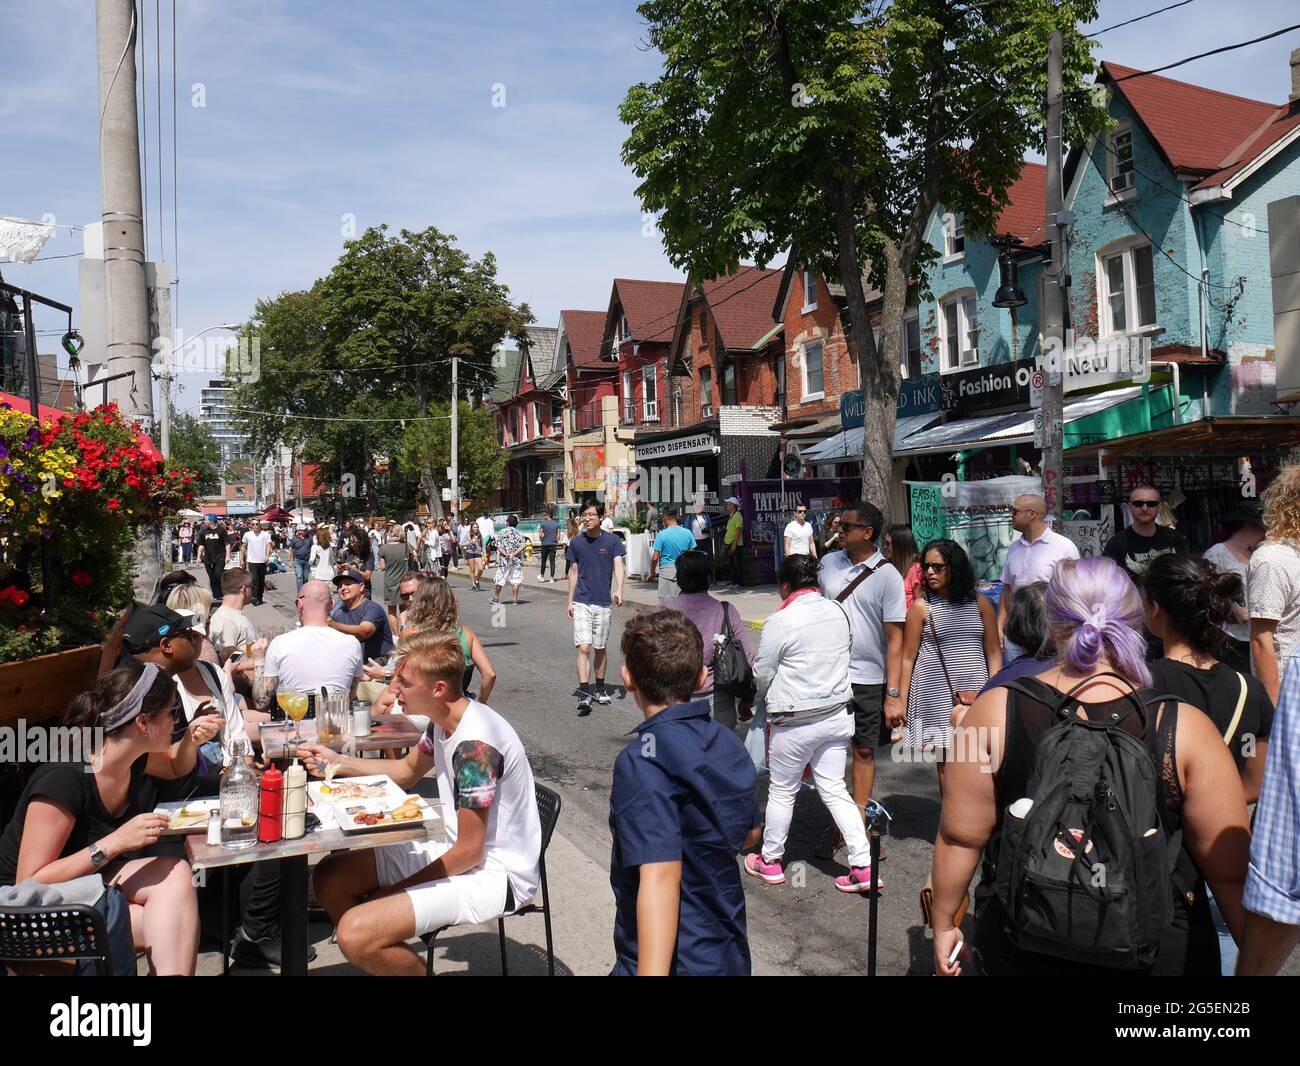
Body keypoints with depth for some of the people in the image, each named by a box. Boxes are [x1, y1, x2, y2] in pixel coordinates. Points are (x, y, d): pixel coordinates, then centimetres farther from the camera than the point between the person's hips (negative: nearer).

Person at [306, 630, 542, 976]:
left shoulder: (475, 745, -27)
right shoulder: (445, 721, 2)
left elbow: (468, 853, -21)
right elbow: (408, 770, 22)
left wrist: (396, 890, -8)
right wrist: (336, 762, 11)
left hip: (495, 873, -10)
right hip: (461, 852, 10)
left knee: (355, 934, -25)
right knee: (329, 878, 9)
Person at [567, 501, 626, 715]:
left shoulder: (612, 540, -3)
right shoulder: (577, 542, 2)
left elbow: (618, 566, -13)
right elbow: (574, 571, 10)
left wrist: (619, 589, -31)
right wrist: (570, 601, 9)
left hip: (603, 602, 0)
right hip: (581, 602, 0)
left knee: (600, 648, 12)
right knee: (583, 648, -10)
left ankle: (599, 689, 28)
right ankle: (584, 694, -12)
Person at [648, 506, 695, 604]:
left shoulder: (662, 534, -10)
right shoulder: (687, 533, 0)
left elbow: (655, 558, -10)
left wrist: (652, 573, 3)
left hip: (666, 571, -3)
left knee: (665, 601, 4)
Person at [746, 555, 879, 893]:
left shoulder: (779, 621, -17)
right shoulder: (838, 611, 1)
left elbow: (762, 675, -8)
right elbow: (846, 656, 12)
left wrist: (767, 700, 13)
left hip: (796, 722, -6)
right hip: (838, 713, 6)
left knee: (782, 792, 11)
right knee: (834, 789, 14)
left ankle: (770, 861, 28)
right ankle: (863, 865, 11)